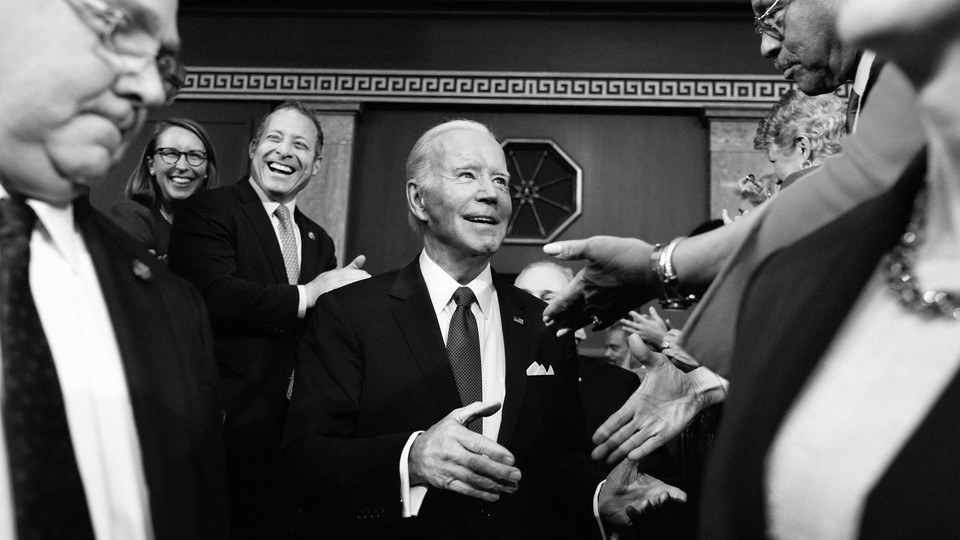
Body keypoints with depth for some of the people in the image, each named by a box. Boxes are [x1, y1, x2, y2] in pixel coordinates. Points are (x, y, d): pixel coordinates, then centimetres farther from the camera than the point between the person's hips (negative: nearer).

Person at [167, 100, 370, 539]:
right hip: (228, 421, -6)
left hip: (297, 426, 6)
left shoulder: (319, 240, 14)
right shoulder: (207, 210, -6)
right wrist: (309, 293, -14)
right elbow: (214, 296, -23)